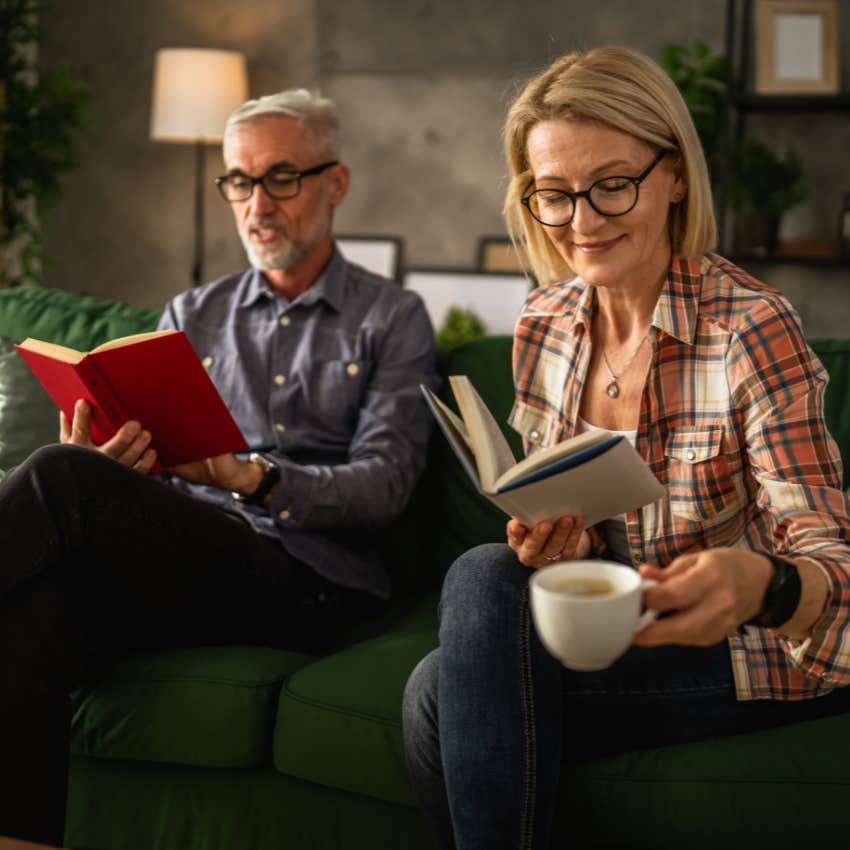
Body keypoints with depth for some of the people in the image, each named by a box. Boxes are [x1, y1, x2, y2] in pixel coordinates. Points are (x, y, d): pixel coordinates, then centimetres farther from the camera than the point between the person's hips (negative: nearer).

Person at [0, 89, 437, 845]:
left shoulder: (391, 320, 10)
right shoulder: (192, 316, 22)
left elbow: (385, 485, -1)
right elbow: (139, 462, 16)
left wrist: (256, 479, -20)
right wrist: (110, 462, -10)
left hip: (308, 580, -4)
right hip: (183, 555, 4)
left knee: (65, 480, -28)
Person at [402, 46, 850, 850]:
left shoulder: (753, 330, -18)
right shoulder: (543, 324, 0)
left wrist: (760, 585, -46)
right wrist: (552, 536, -14)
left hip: (752, 653, -6)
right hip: (616, 625, 6)